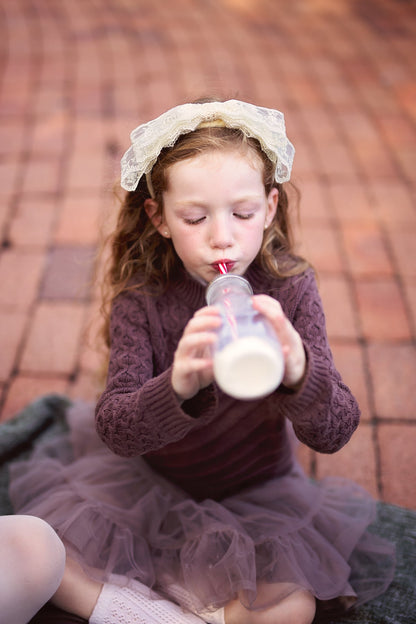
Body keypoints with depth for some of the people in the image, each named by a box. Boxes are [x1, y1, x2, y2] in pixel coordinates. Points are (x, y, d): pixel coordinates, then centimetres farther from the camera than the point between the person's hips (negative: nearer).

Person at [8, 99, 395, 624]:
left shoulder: (290, 288, -18)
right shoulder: (141, 298, -18)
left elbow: (335, 433, -24)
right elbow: (113, 429, -28)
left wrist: (298, 373, -48)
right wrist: (178, 387, -51)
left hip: (257, 490, 0)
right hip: (150, 478, 0)